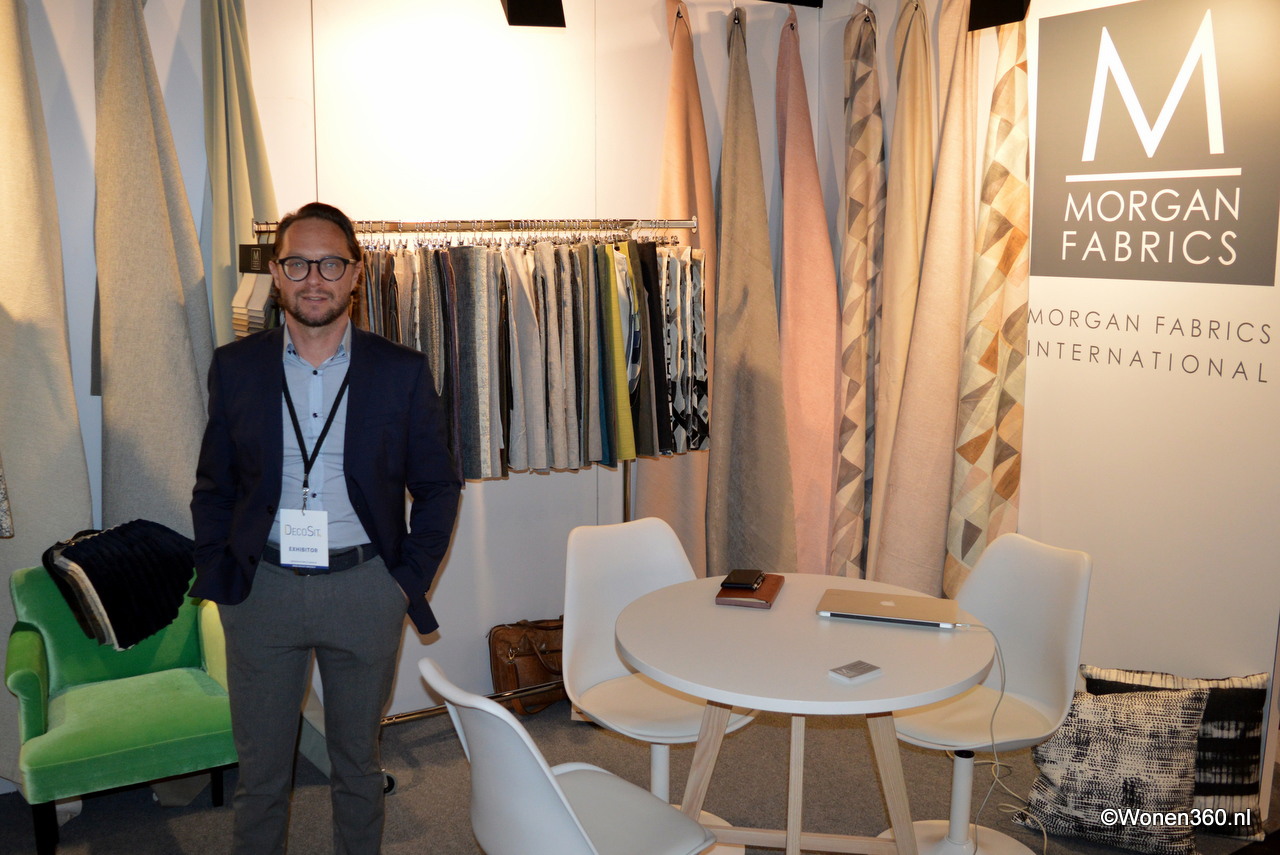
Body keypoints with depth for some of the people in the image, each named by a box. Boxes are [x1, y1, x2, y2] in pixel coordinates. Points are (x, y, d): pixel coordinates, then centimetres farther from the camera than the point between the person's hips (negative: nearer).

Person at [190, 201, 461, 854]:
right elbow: (213, 487, 8)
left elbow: (437, 486, 4)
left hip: (365, 590, 0)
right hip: (262, 590, 1)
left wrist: (411, 580, -3)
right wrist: (217, 577, -1)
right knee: (259, 768, 13)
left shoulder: (401, 372, -3)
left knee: (358, 761, 15)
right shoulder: (235, 366, 1)